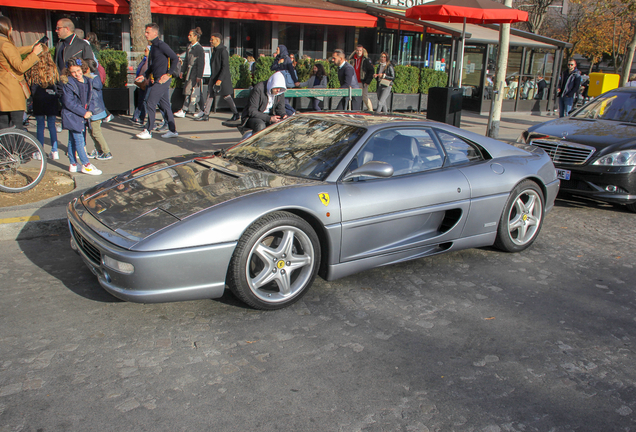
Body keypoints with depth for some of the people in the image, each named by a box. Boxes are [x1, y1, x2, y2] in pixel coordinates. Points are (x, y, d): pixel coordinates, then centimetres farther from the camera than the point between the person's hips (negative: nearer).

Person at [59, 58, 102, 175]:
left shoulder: (87, 80, 6)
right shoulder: (67, 83, -11)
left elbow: (91, 97, 12)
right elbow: (69, 102, -16)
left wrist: (90, 110, -6)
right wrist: (84, 113, -17)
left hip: (83, 116, 6)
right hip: (72, 116, -6)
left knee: (73, 140, 15)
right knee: (79, 140, -5)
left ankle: (72, 164, 21)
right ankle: (86, 165, -1)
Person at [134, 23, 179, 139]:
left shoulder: (161, 45, -12)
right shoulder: (153, 46, 17)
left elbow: (175, 59, -17)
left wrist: (168, 74, -19)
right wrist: (145, 76, 18)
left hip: (162, 80, -10)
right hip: (156, 80, 10)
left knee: (150, 103, -8)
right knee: (164, 105, 11)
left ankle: (148, 131, -3)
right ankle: (172, 130, 16)